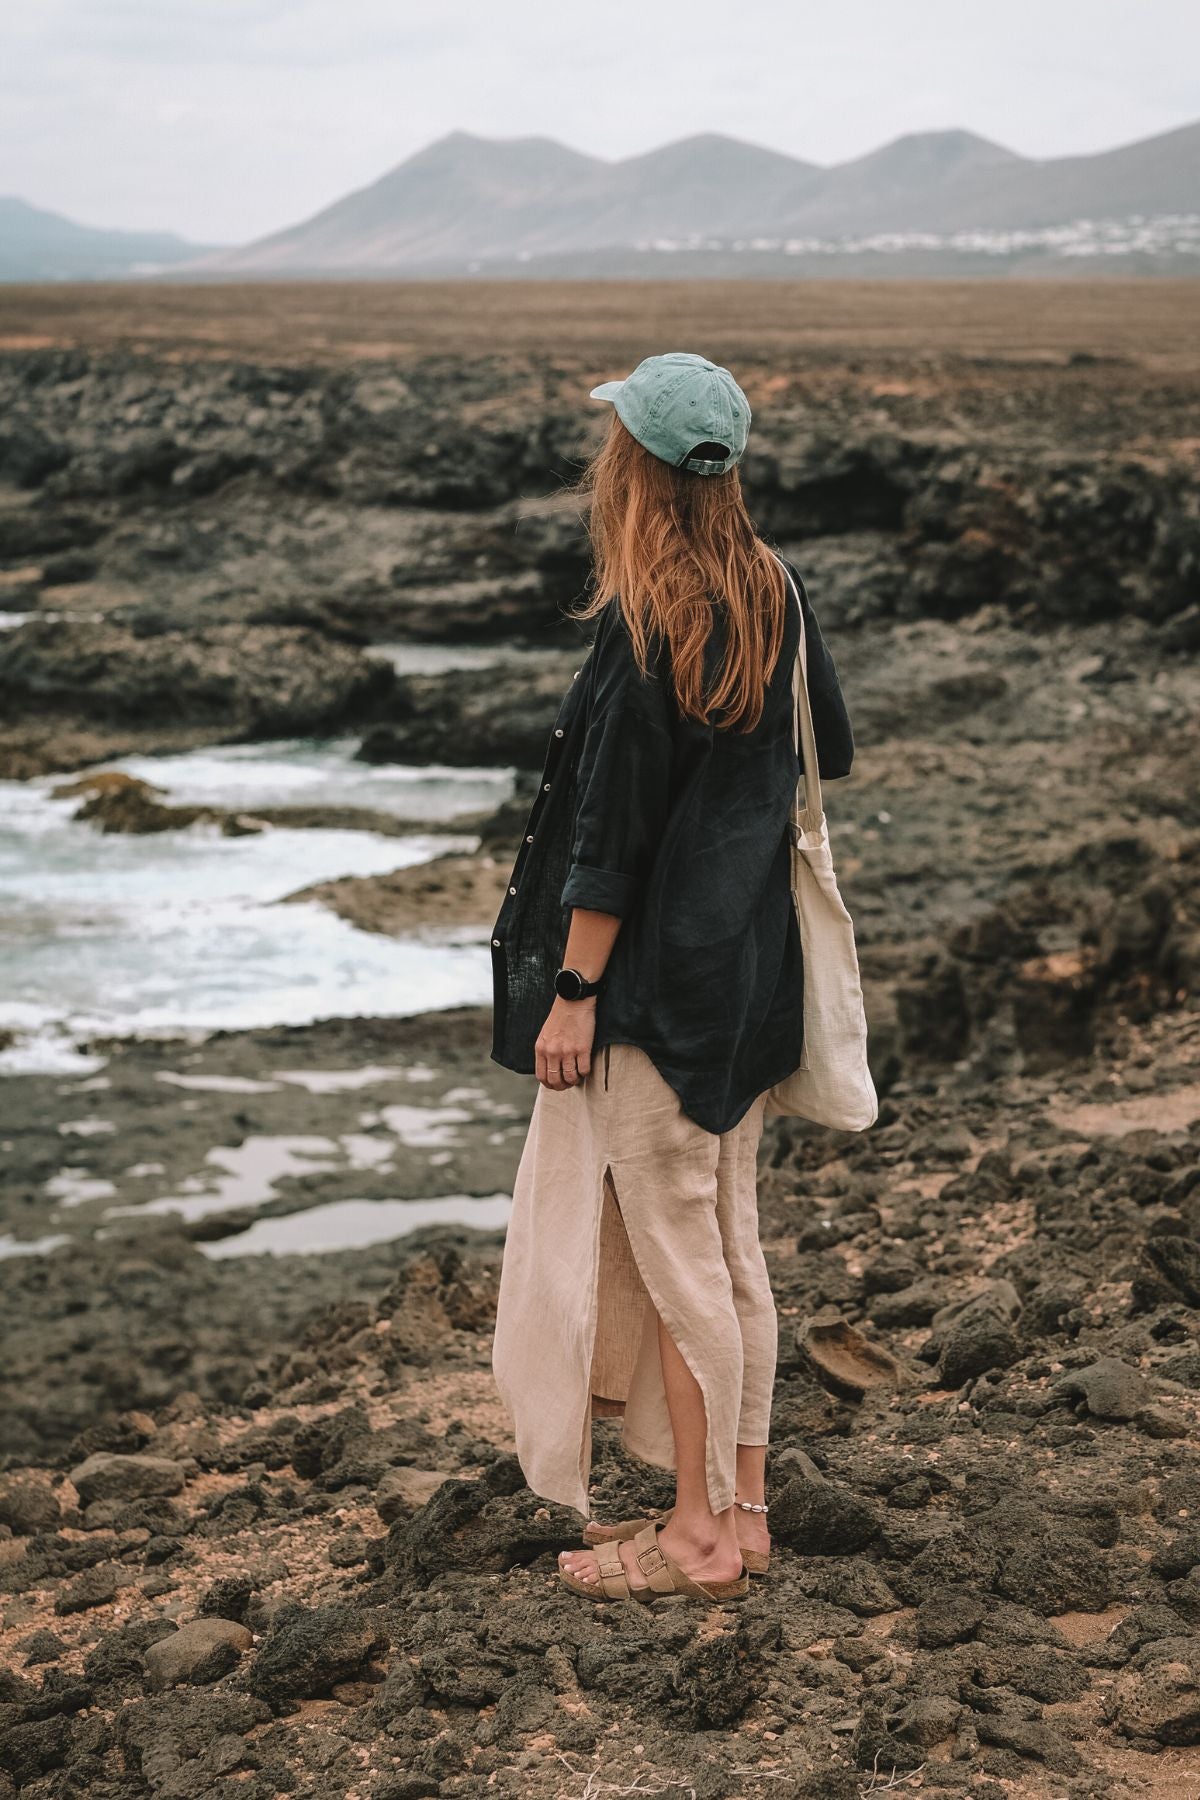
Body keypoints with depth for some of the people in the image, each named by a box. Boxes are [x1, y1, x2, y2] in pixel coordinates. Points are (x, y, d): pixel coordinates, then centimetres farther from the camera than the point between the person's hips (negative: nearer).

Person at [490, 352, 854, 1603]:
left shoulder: (642, 626, -18)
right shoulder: (773, 596, 4)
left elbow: (611, 829, -18)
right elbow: (831, 751, 17)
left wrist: (572, 994, -14)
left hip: (658, 983, -8)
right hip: (753, 967, 8)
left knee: (671, 1253, 1)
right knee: (732, 1241, 15)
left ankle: (698, 1533, 10)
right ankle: (741, 1506, 23)